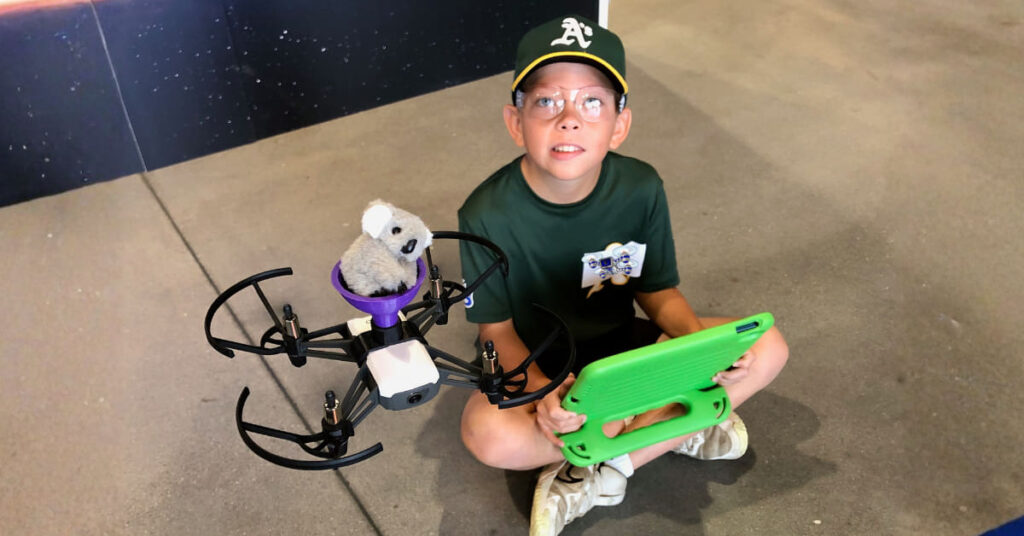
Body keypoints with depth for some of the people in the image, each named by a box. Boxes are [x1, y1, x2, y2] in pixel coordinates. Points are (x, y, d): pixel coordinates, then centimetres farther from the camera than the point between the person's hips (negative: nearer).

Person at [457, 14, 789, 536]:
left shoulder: (641, 188, -14)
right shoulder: (488, 214, -22)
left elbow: (658, 292, -2)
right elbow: (497, 328, -13)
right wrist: (540, 391, -33)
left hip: (620, 346, 4)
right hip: (534, 363, -3)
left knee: (767, 348, -14)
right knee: (486, 432, -37)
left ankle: (599, 474, -17)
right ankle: (679, 427, -15)